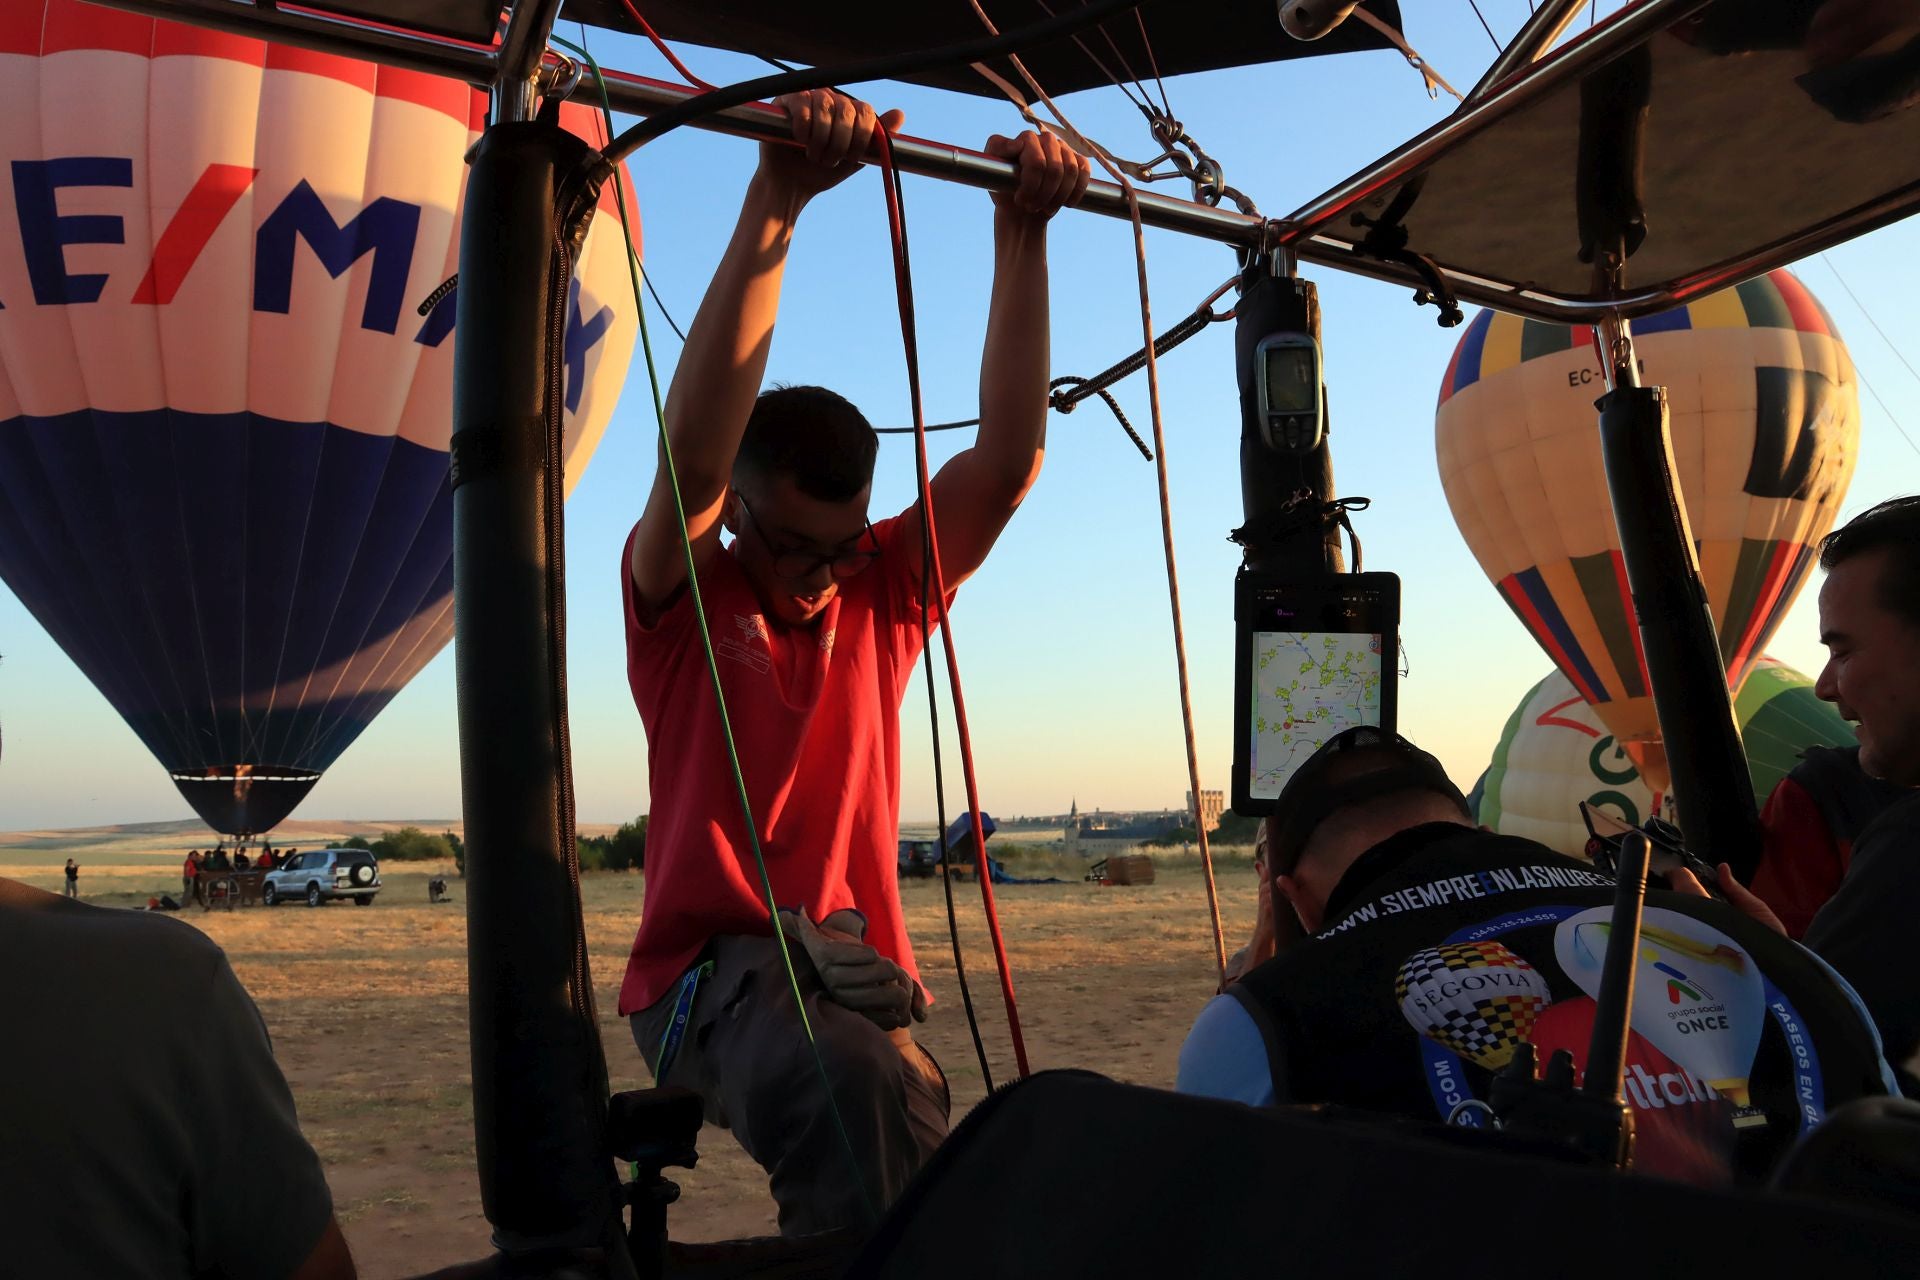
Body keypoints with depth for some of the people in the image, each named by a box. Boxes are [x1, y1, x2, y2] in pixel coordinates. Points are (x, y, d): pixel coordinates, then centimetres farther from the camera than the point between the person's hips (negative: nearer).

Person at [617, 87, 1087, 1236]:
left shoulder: (885, 593, 9)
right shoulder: (681, 595, 0)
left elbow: (1009, 460, -3)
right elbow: (693, 453, -21)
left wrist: (1024, 233, -10)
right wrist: (776, 202, -28)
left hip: (859, 980, 4)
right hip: (710, 978, -4)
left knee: (906, 1128, -25)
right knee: (860, 1083, -34)